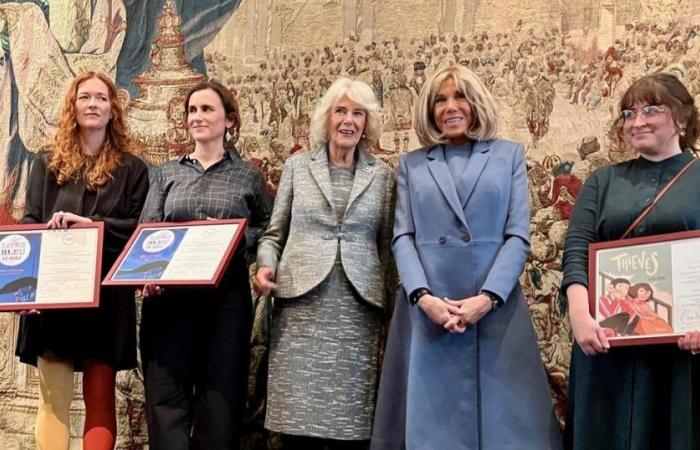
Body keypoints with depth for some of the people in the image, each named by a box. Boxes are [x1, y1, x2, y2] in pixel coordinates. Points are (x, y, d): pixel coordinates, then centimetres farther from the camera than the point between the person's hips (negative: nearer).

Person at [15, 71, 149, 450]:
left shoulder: (131, 169, 9)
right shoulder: (48, 162, 12)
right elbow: (29, 225, 5)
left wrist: (92, 224, -16)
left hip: (106, 295, -1)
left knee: (100, 399, 1)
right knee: (53, 400, 1)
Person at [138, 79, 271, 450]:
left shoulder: (248, 175, 9)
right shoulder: (166, 173, 14)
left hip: (227, 295, -1)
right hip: (169, 293, 1)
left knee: (220, 395, 2)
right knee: (166, 395, -3)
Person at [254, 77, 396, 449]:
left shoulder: (383, 175, 10)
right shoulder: (297, 166, 10)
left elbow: (387, 247, 11)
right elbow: (274, 232, 12)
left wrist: (393, 305, 8)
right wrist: (266, 264, -8)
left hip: (357, 313, 0)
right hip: (301, 308, 0)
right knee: (298, 420, -1)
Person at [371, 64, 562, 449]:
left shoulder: (509, 155, 10)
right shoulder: (411, 164, 13)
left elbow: (518, 236, 2)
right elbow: (403, 237, 5)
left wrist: (488, 298, -12)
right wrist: (423, 297, -12)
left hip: (495, 309, -1)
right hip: (427, 309, 1)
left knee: (499, 415, 2)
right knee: (430, 418, 5)